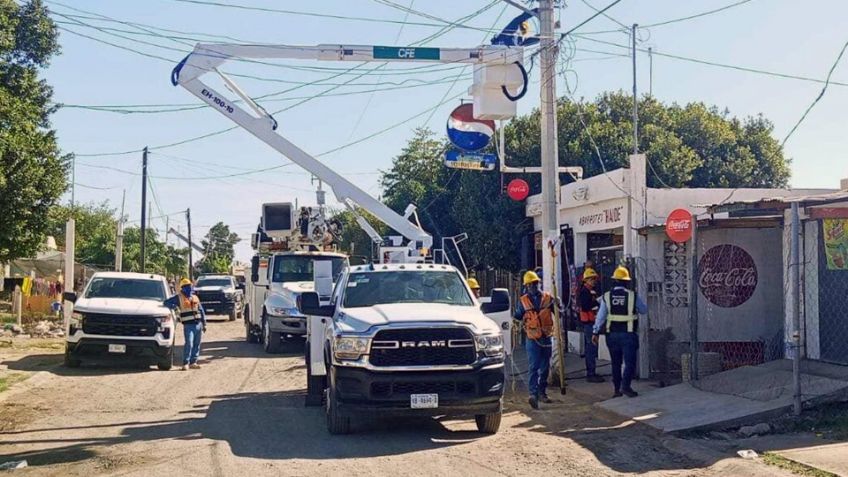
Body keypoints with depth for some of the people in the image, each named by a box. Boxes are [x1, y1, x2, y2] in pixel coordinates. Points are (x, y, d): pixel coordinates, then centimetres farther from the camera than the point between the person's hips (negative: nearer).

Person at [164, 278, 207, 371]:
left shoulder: (195, 298, 16)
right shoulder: (179, 297, 2)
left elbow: (201, 311, 18)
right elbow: (167, 302, -1)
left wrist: (204, 323, 14)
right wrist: (174, 307, -18)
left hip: (198, 324, 5)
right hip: (188, 325, -5)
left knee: (196, 344, 6)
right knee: (189, 344, -14)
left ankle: (193, 362, 14)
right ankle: (185, 363, -9)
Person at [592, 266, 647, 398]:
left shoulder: (607, 296, -1)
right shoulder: (633, 296, -7)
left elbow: (601, 316, 0)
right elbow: (644, 310, 7)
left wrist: (595, 332, 5)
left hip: (612, 334, 3)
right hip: (628, 334, -3)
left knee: (616, 363, 13)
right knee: (630, 362, -1)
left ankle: (617, 389, 16)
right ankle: (625, 385, -17)